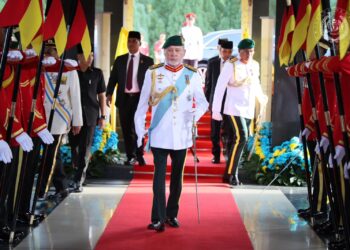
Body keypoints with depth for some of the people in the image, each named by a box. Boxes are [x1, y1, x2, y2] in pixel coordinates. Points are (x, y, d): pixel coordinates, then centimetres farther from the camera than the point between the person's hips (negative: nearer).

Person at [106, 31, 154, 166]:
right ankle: (130, 156, 13)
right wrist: (109, 94, -5)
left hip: (139, 98, -3)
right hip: (124, 98, 3)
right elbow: (113, 78, 7)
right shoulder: (120, 60, 11)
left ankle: (139, 155, 10)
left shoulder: (147, 61, 3)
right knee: (126, 129, 5)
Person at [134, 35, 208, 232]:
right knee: (160, 175, -4)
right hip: (159, 134, -2)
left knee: (177, 176, 11)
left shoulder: (192, 75, 3)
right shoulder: (153, 73, 0)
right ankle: (158, 218, -1)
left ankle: (172, 214, 23)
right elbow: (143, 104, 4)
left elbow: (203, 102, 7)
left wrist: (195, 115, -14)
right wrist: (140, 130, 0)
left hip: (181, 135, 2)